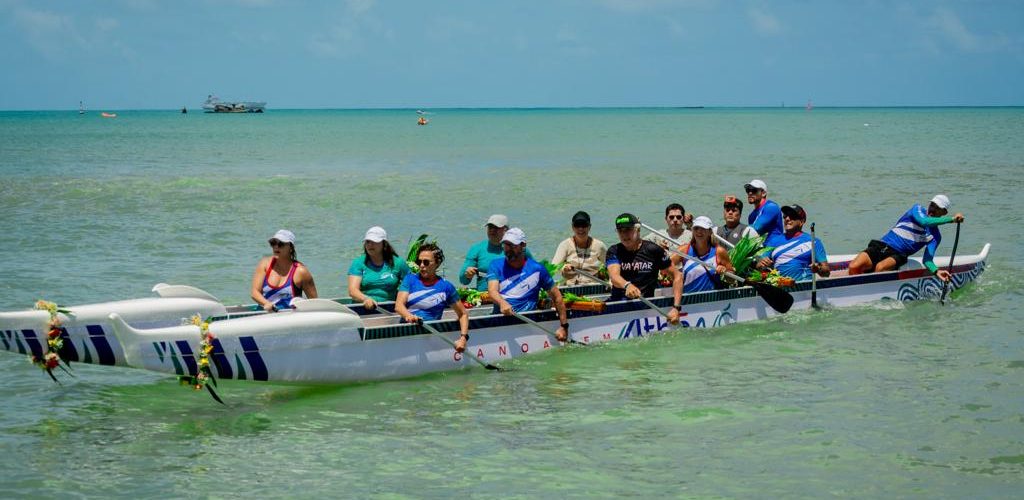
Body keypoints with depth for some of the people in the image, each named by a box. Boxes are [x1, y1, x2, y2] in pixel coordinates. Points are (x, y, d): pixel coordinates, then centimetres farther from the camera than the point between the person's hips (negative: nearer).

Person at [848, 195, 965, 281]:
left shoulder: (935, 236, 13)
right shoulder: (918, 209, 7)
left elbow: (927, 259, 2)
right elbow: (924, 222, -16)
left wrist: (936, 271, -20)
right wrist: (952, 219, -18)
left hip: (897, 256, 0)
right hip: (880, 246, 0)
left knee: (880, 267, -36)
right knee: (854, 267, -28)